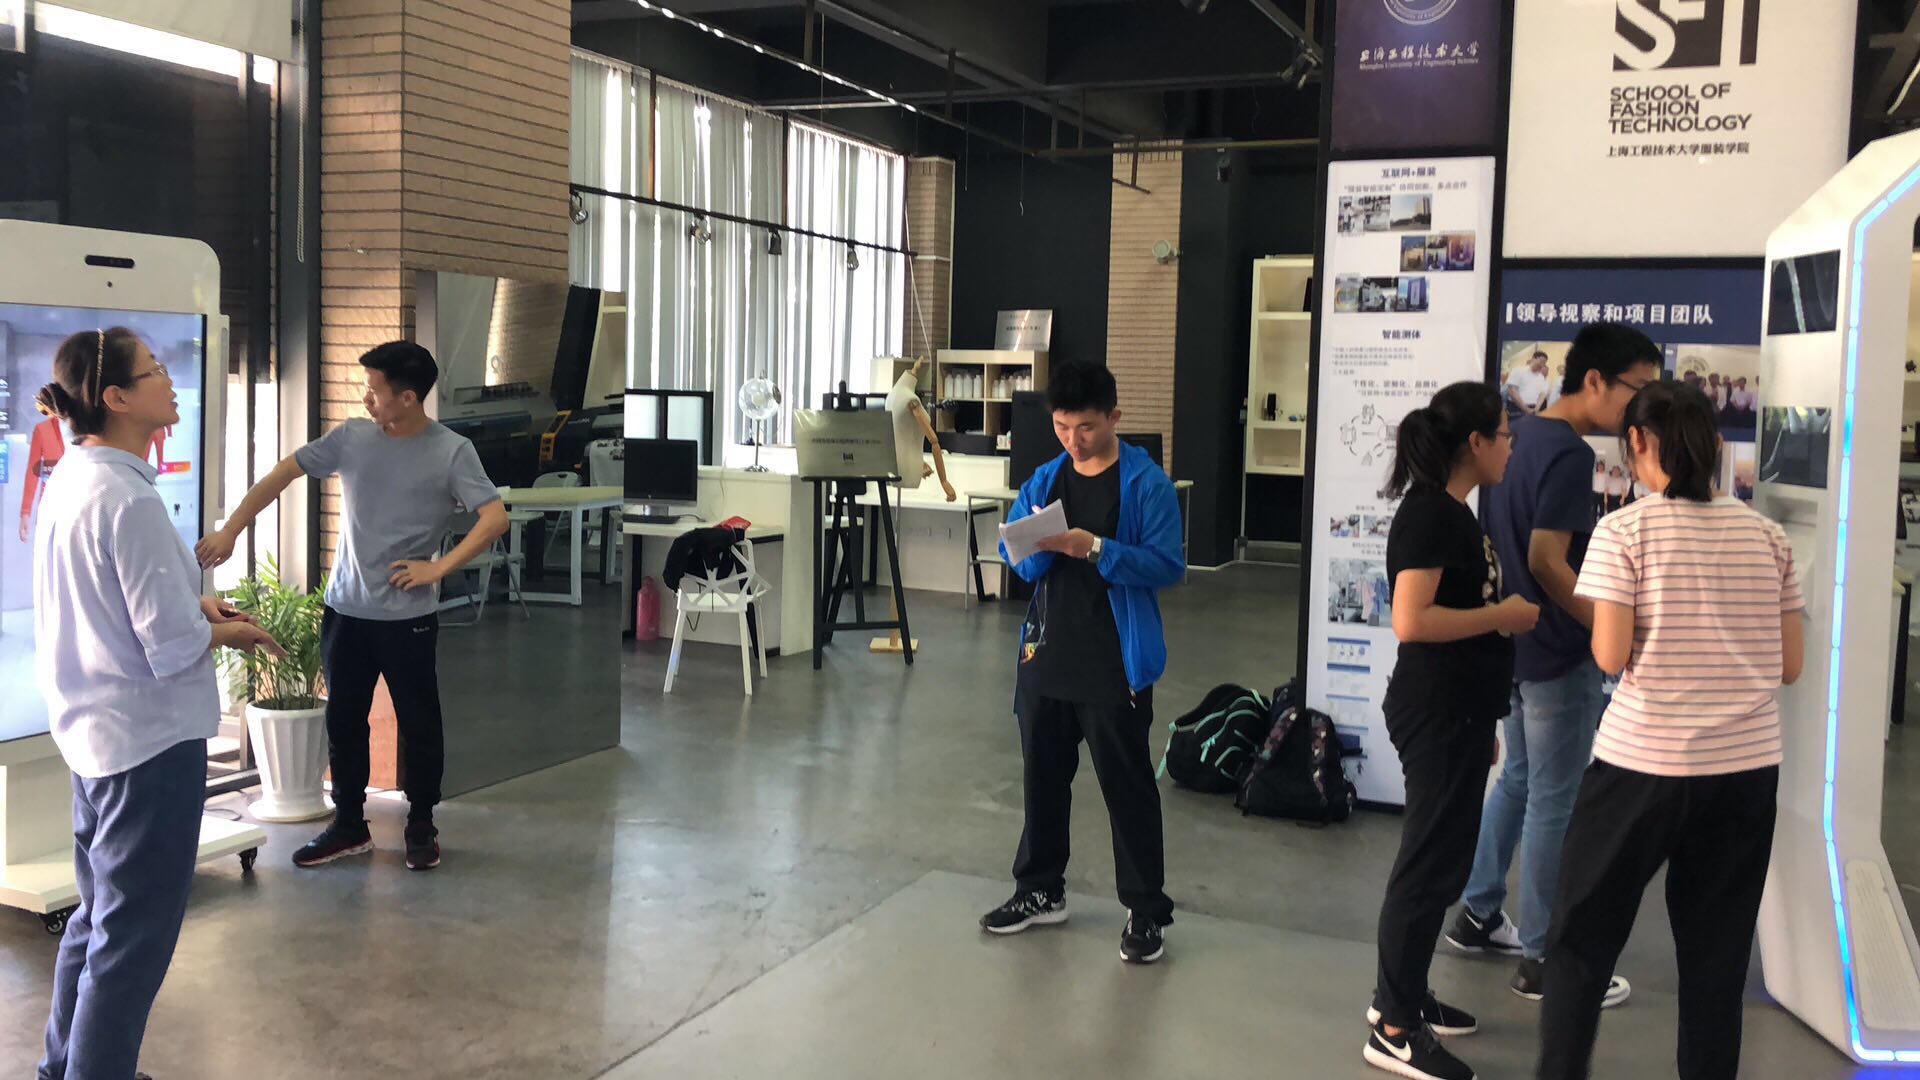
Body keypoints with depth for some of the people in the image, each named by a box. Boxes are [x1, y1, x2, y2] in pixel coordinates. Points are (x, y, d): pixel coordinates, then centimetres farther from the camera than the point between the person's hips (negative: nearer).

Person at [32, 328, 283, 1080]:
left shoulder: (71, 479, 5)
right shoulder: (128, 501, -23)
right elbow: (174, 648, -23)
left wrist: (194, 604, 5)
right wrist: (229, 631, -3)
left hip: (93, 731, 10)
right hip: (150, 738, -10)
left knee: (99, 915, 24)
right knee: (134, 934, 3)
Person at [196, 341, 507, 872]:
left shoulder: (451, 452, -9)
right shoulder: (352, 438, 1)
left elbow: (494, 518, -15)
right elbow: (282, 474, 7)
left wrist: (438, 568, -19)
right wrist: (230, 530, 4)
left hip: (409, 615, -3)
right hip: (346, 608, 4)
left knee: (419, 724, 7)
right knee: (343, 721, 11)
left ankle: (421, 827, 23)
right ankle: (349, 825, 26)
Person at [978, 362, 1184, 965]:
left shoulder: (1147, 484, -9)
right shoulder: (1044, 481, 8)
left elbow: (1168, 565, -14)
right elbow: (1016, 561, 10)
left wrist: (1094, 549, -24)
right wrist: (1037, 548, -13)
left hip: (1114, 663, -6)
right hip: (1045, 656, 6)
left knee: (1127, 786, 2)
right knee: (1042, 776, 16)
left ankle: (1147, 912, 13)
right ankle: (1040, 891, 32)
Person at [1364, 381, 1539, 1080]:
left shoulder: (1453, 512, 12)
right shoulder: (1429, 512, -18)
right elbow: (1411, 621, -26)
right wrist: (1503, 615, -18)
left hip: (1460, 710, 10)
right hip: (1435, 710, -10)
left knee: (1442, 857, 18)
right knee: (1430, 861, -3)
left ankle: (1401, 994, 30)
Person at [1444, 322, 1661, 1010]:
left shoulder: (1522, 437, 9)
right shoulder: (1570, 454, -20)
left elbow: (1497, 539, 15)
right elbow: (1547, 561, -24)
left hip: (1512, 641, 10)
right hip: (1557, 652, -10)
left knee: (1518, 779, 21)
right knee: (1556, 802, 0)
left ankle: (1478, 914, 30)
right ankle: (1543, 960, 8)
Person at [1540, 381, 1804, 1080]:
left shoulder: (1624, 531, -8)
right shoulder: (1768, 536, 5)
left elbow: (1610, 657, -13)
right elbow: (1789, 665, 6)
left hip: (1643, 762, -4)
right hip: (1747, 767, 4)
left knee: (1584, 934, 10)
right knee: (1718, 947, 13)